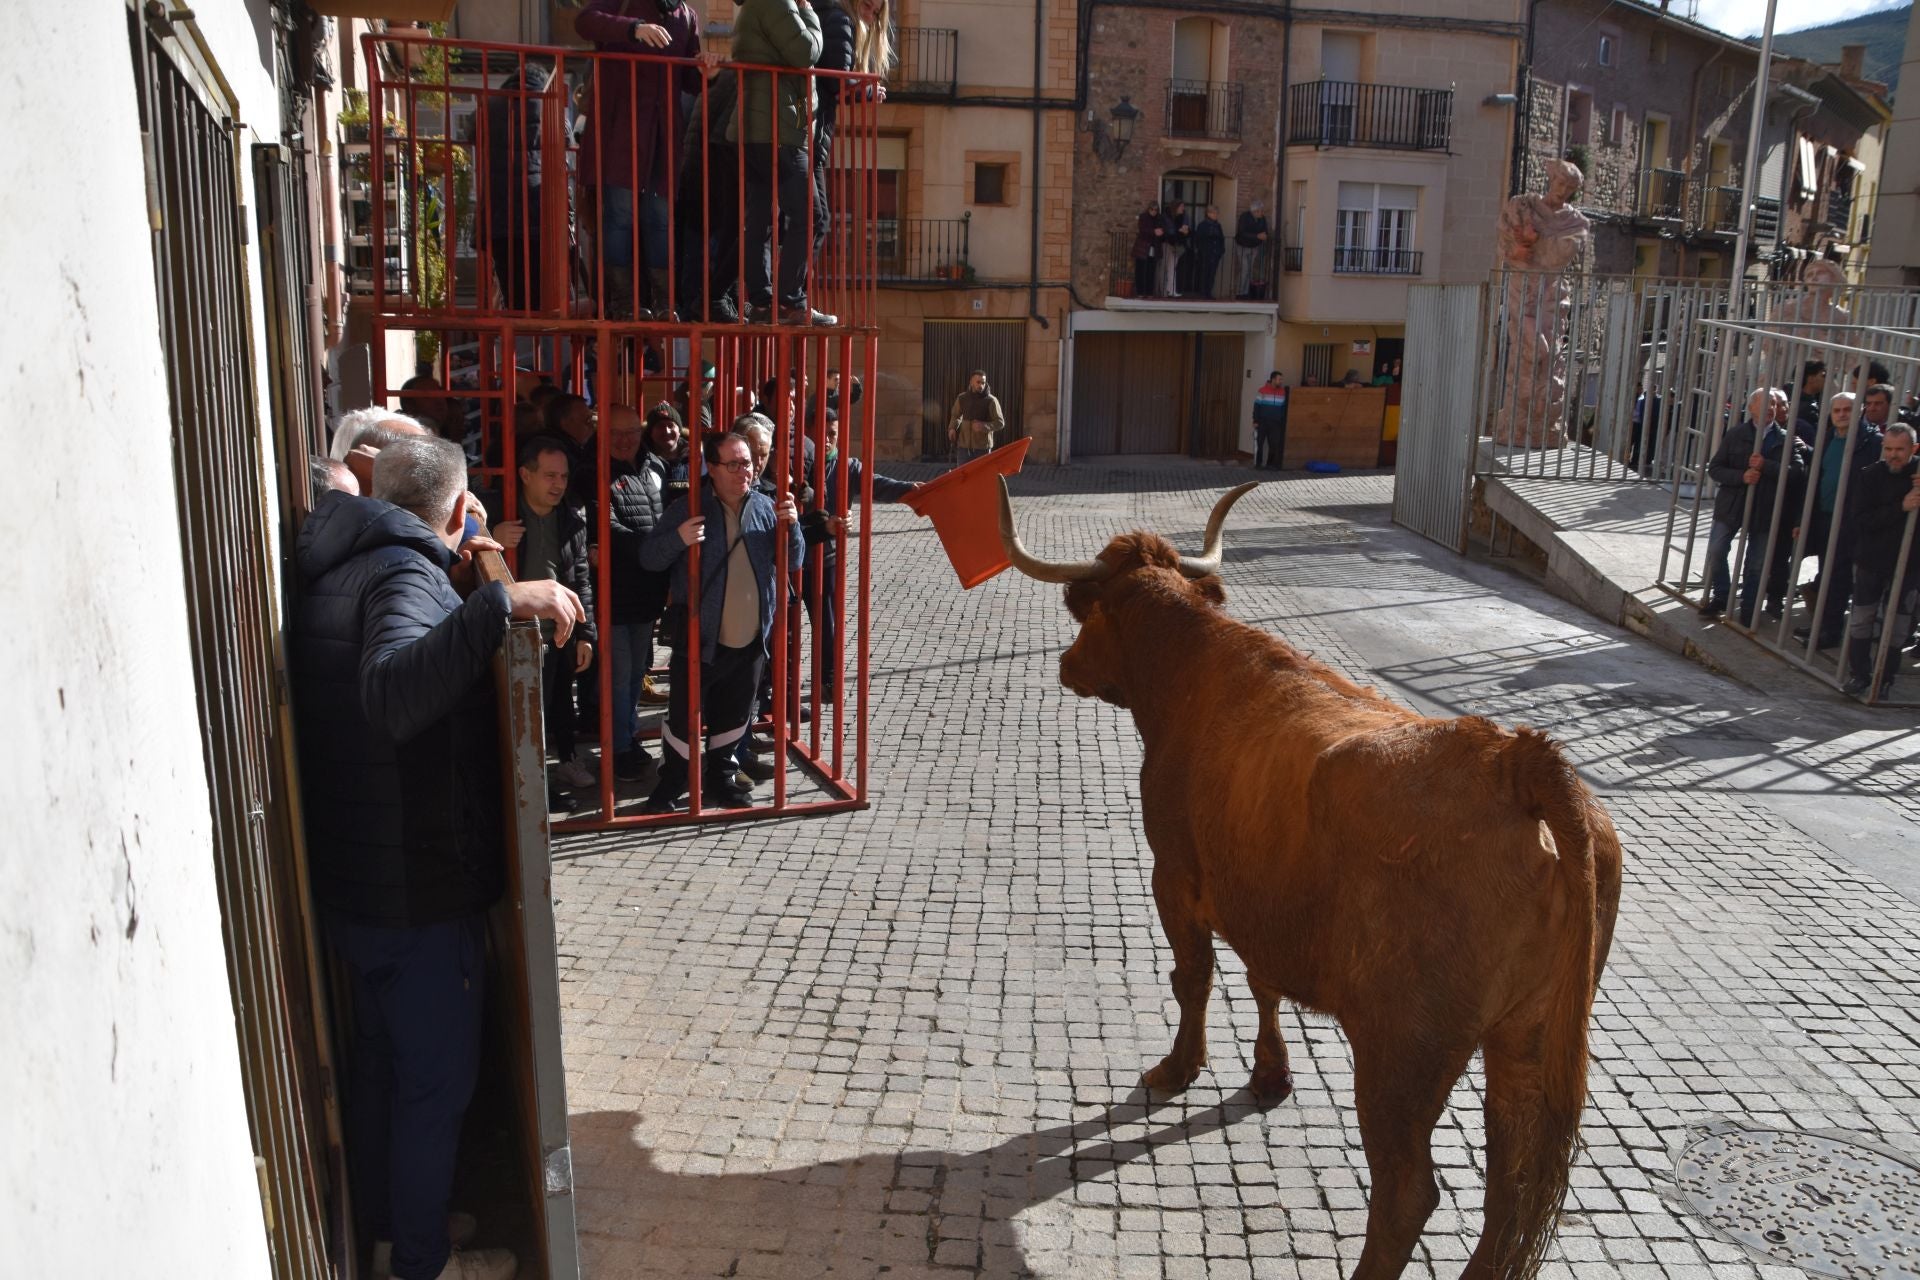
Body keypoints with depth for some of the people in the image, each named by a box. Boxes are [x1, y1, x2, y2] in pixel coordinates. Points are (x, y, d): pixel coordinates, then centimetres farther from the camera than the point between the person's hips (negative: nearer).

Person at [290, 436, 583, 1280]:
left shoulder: (338, 574, 8)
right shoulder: (404, 575, -22)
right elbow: (391, 696, -43)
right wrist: (498, 604, -50)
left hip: (353, 886, 9)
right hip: (421, 895, -9)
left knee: (381, 1063, 24)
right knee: (437, 1081, 8)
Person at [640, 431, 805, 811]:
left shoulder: (765, 507, 2)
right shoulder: (688, 509, -8)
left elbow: (792, 560, 8)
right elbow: (648, 558, -8)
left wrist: (791, 527, -11)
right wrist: (678, 538, -27)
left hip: (750, 639, 4)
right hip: (700, 640, -4)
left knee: (734, 718, 18)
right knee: (684, 719, 2)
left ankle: (720, 780, 36)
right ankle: (669, 788, 20)